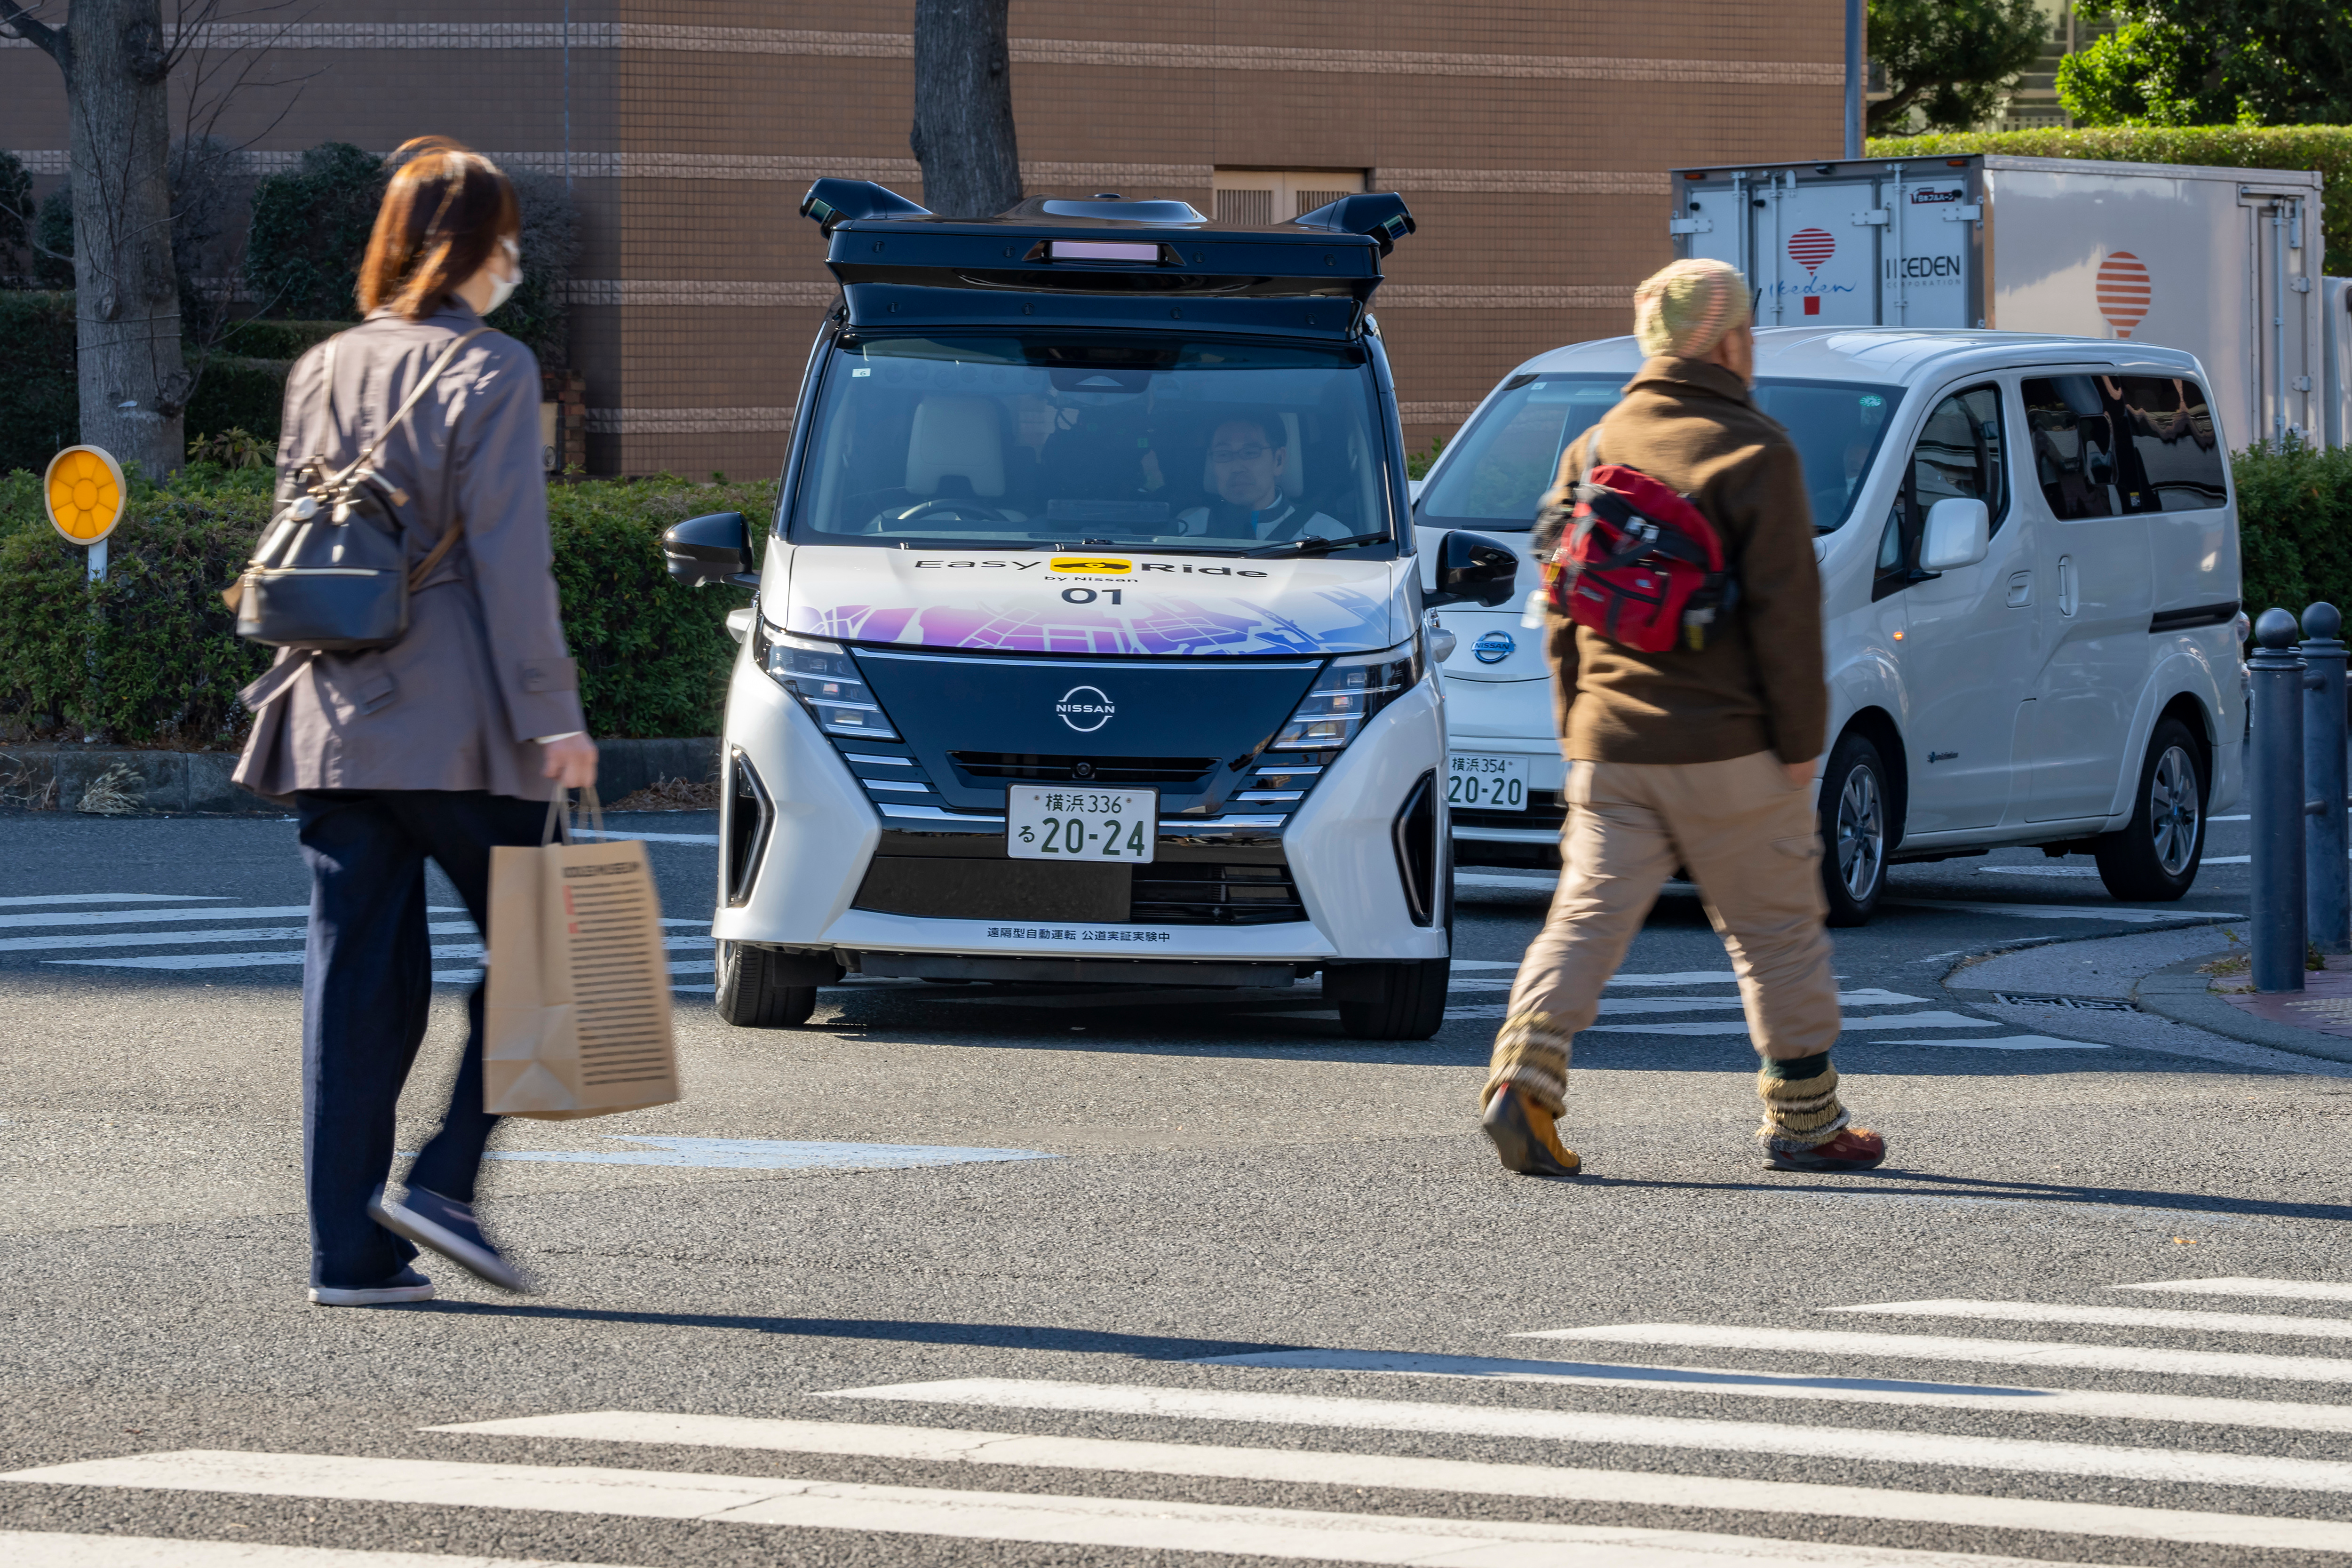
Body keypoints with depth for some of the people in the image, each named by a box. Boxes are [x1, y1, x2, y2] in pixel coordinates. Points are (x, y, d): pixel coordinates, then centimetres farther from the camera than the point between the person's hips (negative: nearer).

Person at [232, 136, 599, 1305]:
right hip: (455, 725, -6)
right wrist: (551, 715, -11)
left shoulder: (321, 372, 12)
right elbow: (509, 558, -12)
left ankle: (347, 1250, 4)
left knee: (356, 978, 7)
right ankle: (444, 1178, -5)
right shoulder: (489, 371, -7)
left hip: (334, 724, 6)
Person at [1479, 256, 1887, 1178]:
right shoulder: (1751, 454, -8)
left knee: (1590, 913, 1)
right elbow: (1785, 610, -12)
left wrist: (1575, 727, 20)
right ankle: (1804, 1121, 16)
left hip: (1610, 747, 4)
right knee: (1777, 931, 8)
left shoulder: (1594, 449, 9)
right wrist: (1800, 741, -6)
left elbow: (1561, 606, 13)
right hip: (1728, 752, -4)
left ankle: (1524, 1075, -19)